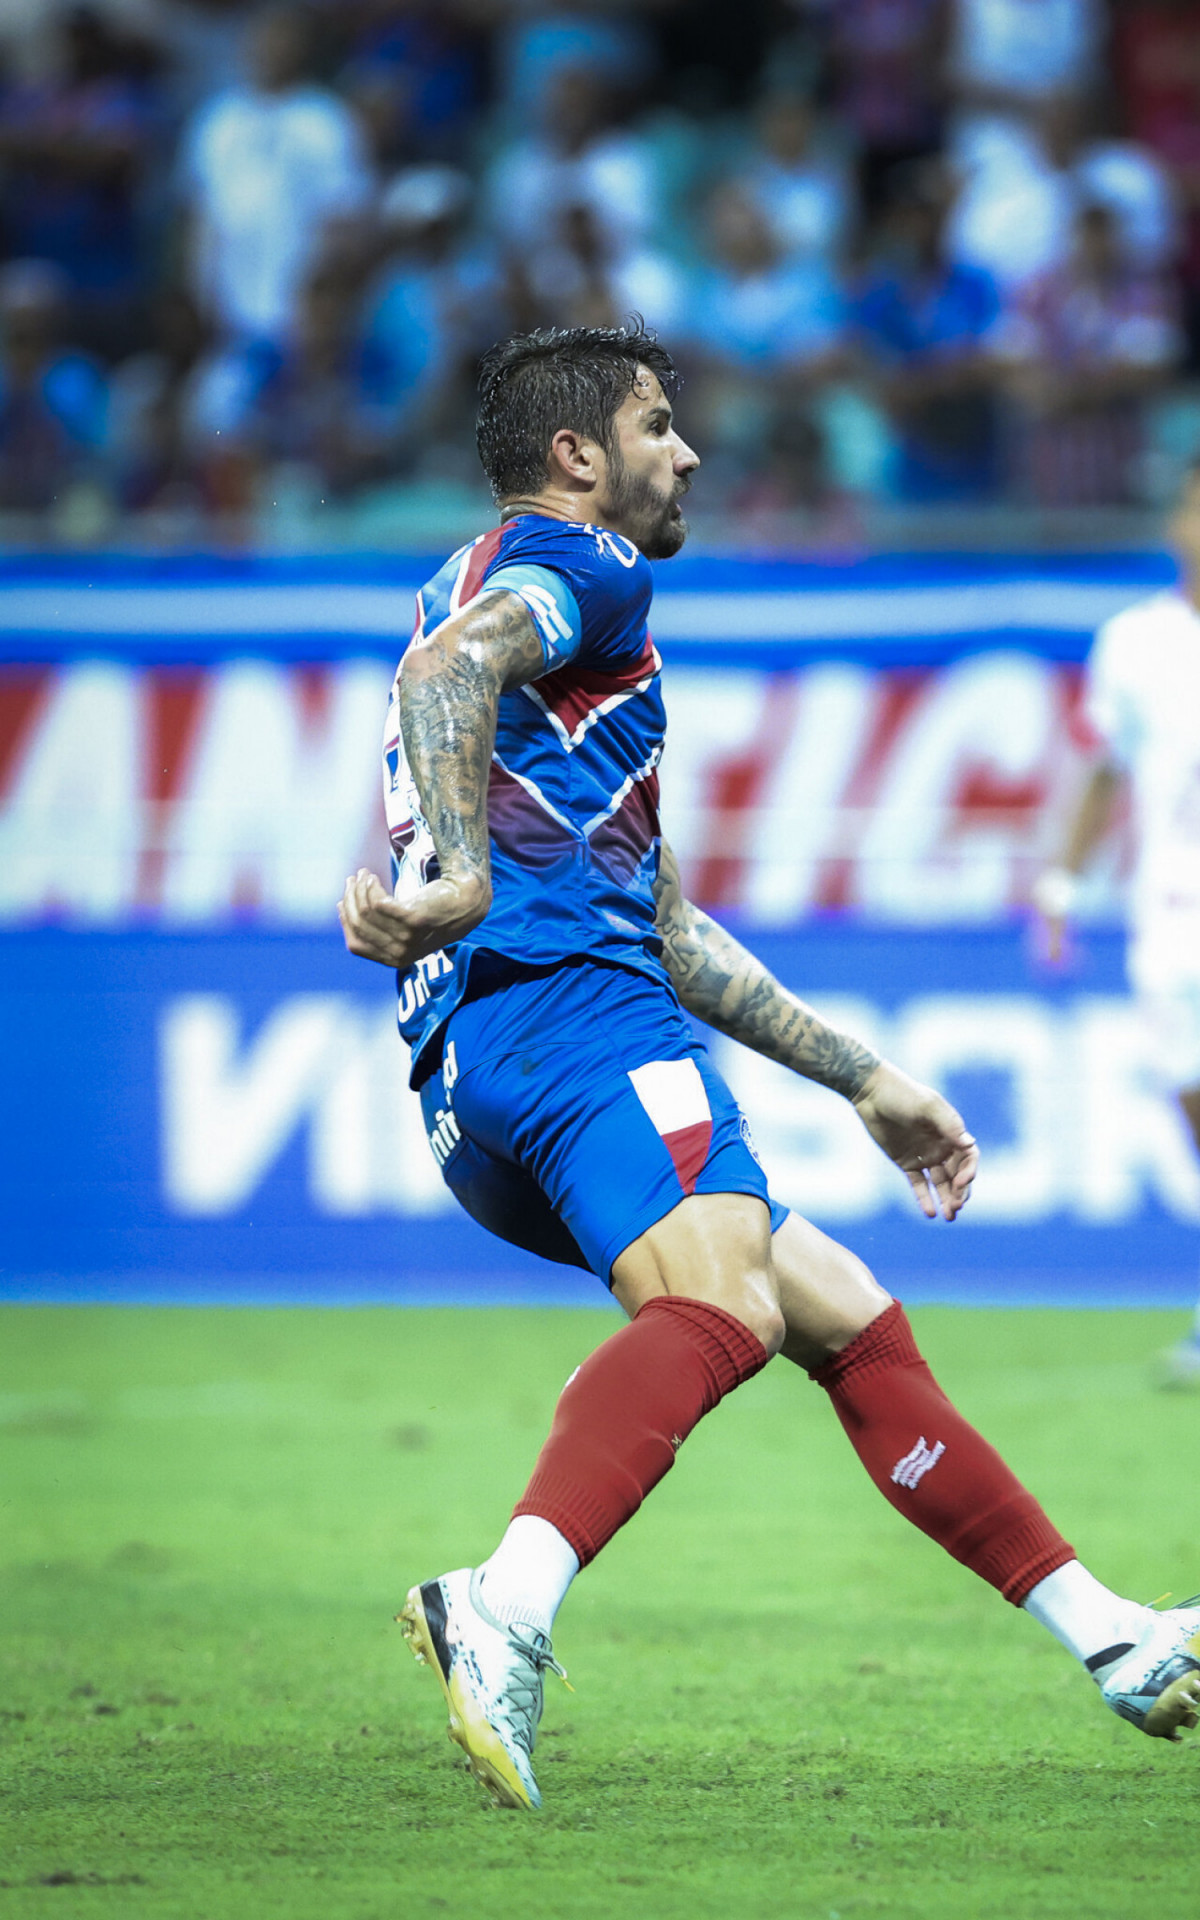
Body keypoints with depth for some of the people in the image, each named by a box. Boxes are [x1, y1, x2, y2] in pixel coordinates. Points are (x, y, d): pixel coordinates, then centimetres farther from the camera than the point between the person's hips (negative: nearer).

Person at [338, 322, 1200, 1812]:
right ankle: (505, 1612, -55)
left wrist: (865, 1081, 37)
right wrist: (463, 883, -31)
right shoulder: (576, 563, 8)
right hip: (569, 1007, -10)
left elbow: (664, 927, 38)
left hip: (468, 1091, 10)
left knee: (847, 1317, 15)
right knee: (722, 1306, -32)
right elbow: (445, 675, -18)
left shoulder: (489, 586, 36)